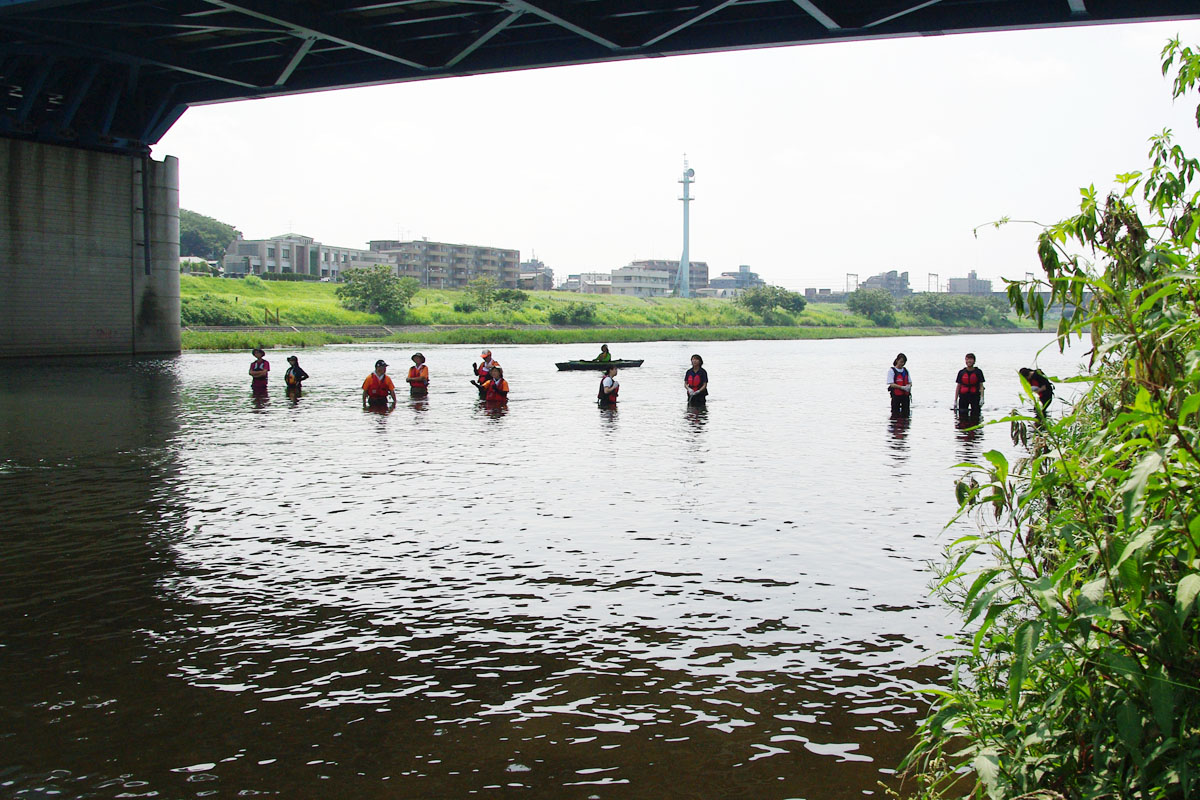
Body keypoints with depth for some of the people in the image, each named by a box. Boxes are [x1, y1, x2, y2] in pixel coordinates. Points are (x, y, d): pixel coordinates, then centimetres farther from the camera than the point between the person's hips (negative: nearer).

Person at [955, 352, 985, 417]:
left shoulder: (978, 372, 2)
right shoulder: (961, 372, 6)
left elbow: (981, 386, 2)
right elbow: (958, 387, 8)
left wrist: (982, 397, -11)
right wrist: (955, 400, 4)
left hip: (975, 396, -1)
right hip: (963, 396, 1)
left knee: (975, 416, -8)